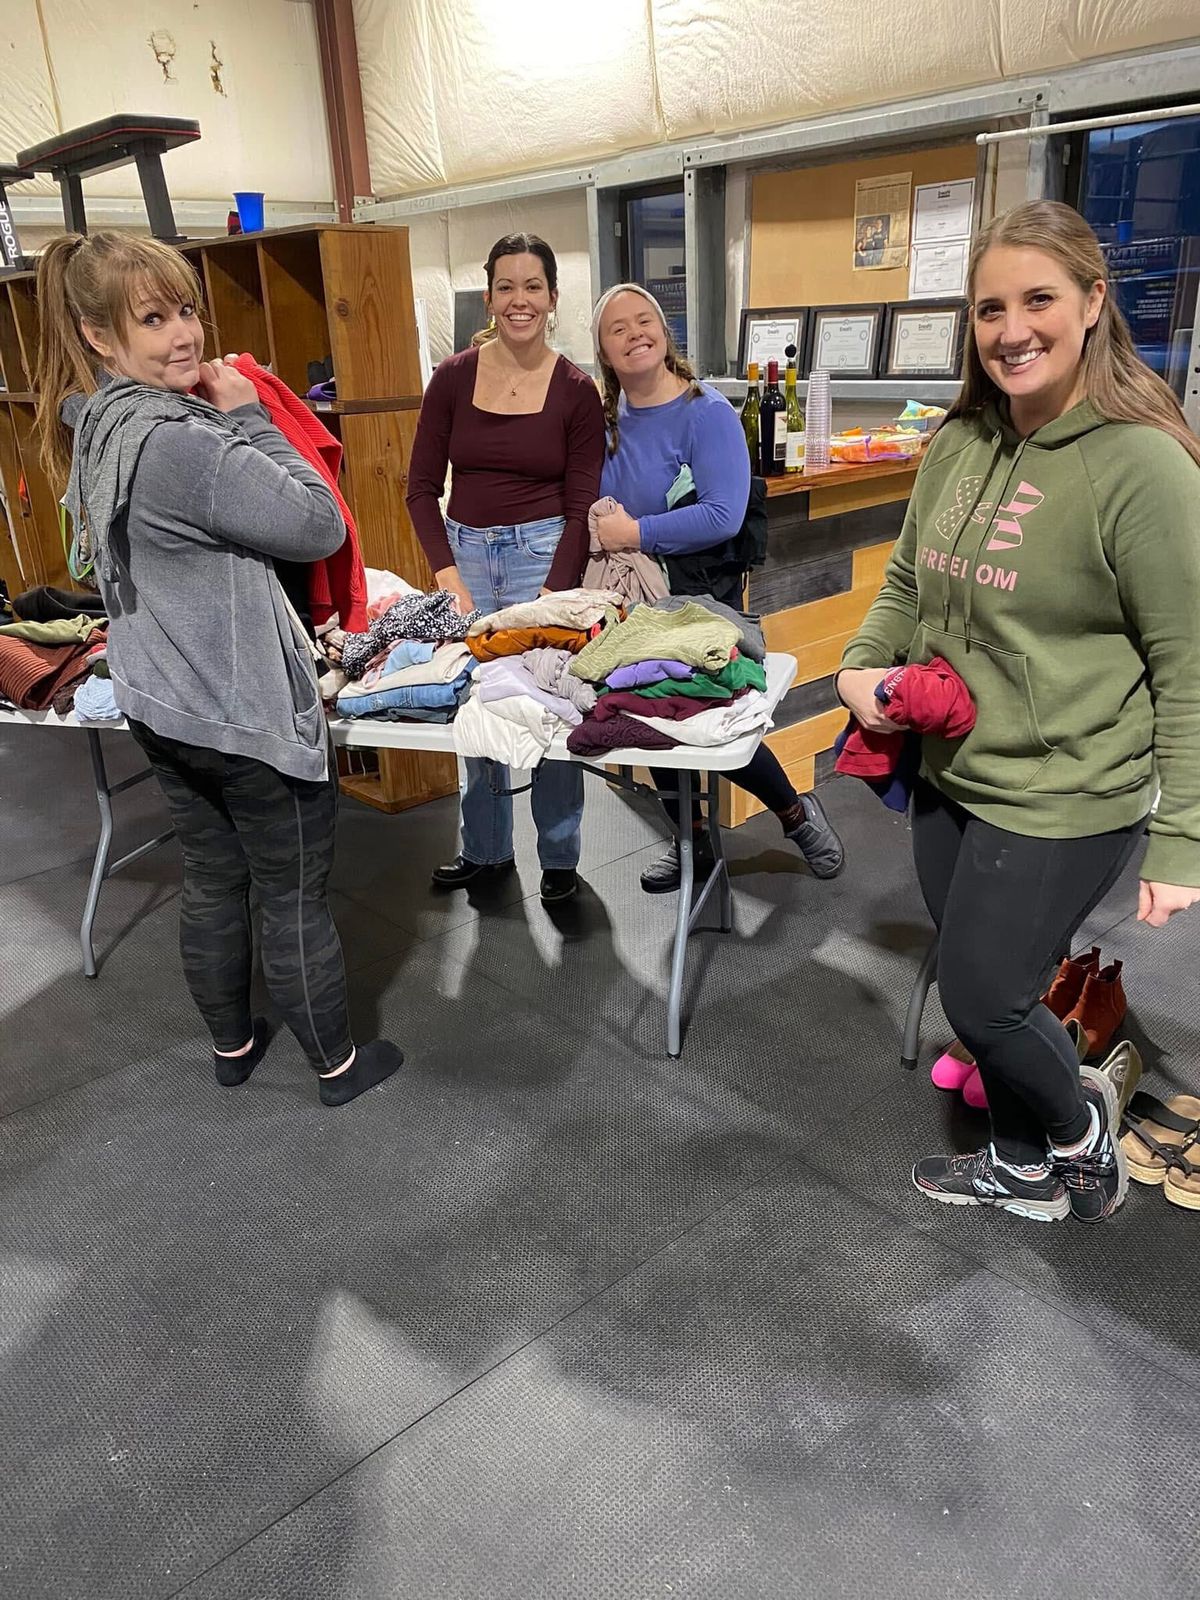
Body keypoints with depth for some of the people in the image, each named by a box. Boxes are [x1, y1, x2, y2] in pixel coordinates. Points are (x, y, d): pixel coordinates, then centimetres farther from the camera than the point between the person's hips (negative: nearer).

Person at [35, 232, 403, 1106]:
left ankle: (232, 1046, 41)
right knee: (297, 898, 8)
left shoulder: (98, 428, 6)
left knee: (213, 881, 22)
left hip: (164, 707, 9)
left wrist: (227, 419, 5)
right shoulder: (180, 442, -26)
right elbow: (320, 526, -21)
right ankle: (338, 1062, 28)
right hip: (248, 715, -9)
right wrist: (250, 418, -13)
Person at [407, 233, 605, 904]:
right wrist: (449, 578, -8)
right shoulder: (454, 376, 0)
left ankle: (560, 857, 19)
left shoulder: (577, 390, -3)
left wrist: (549, 596, -13)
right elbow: (422, 486, 2)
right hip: (464, 552, 2)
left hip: (546, 554, -2)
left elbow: (582, 509, -4)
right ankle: (486, 849, 27)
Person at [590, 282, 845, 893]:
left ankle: (796, 813, 24)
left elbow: (723, 516, -25)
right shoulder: (606, 419, 4)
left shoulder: (706, 413, -15)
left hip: (703, 594, -6)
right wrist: (600, 531, -5)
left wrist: (635, 533, -22)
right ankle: (692, 843, 31)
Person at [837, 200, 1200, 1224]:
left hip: (1063, 799, -7)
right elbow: (906, 584, 16)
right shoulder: (960, 443, 3)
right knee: (985, 989, 18)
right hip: (950, 774, 7)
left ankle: (1079, 1117, 36)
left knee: (980, 999, 3)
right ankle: (1028, 1169, 43)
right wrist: (862, 665, -4)